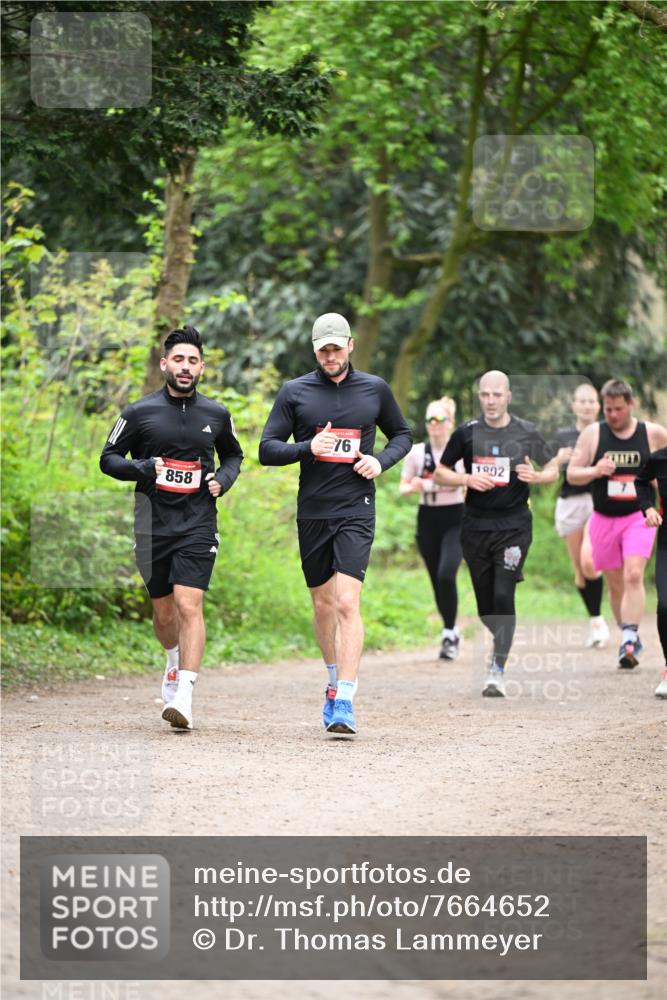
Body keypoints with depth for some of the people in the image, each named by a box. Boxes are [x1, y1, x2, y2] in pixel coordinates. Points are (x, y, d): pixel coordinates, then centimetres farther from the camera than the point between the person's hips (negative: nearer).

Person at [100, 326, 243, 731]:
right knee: (163, 611, 12)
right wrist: (143, 468, -13)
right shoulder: (140, 413, 1)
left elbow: (234, 455, 24)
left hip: (198, 525, -1)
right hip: (153, 525, 1)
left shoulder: (216, 415, 7)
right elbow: (109, 458, 6)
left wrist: (223, 479, 2)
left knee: (189, 605, -16)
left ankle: (184, 696, -22)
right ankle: (176, 662, 44)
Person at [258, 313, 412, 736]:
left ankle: (344, 702, -20)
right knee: (323, 604, 13)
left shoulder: (375, 389, 5)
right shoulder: (295, 392, 3)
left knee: (347, 603, -15)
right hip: (313, 512, 2)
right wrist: (308, 448, -16)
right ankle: (336, 681, 34)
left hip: (356, 510, -2)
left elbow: (403, 434, 19)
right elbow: (268, 449, 2)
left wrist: (382, 460, -2)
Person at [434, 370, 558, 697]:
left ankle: (497, 671, -14)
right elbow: (440, 473, 9)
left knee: (503, 596, -14)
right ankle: (497, 650, 31)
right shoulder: (466, 432, 3)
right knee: (485, 601, 7)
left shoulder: (527, 433, 1)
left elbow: (553, 470, 11)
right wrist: (467, 479, -10)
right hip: (475, 525, 2)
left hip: (514, 525, -2)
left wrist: (535, 476, -12)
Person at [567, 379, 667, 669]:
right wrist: (595, 471, -22)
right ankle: (631, 640, 25)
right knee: (615, 585, 10)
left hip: (639, 517, -2)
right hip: (604, 519, 2)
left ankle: (629, 640, -26)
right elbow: (572, 474, -3)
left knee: (634, 575, -21)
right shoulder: (592, 434, -2)